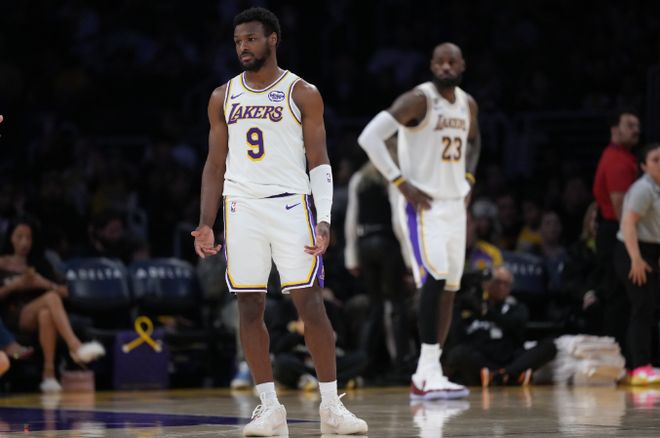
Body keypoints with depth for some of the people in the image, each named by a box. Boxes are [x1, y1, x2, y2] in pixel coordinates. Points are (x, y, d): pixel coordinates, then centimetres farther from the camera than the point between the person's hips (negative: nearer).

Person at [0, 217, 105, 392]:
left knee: (46, 314, -39)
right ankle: (76, 346, -54)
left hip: (38, 315, 3)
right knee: (51, 297, -34)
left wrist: (45, 284, -4)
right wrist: (15, 285, -9)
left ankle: (49, 373, -47)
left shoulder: (40, 264, 24)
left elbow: (64, 292, 14)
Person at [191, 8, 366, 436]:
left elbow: (320, 163, 0)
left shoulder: (302, 94, 1)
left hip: (290, 205, -3)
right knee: (249, 307, 0)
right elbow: (215, 165, 15)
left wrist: (324, 220, -11)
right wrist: (205, 225, 7)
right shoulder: (223, 98, 11)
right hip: (241, 207, 3)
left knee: (310, 303, -7)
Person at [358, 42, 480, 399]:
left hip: (455, 203, 8)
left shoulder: (467, 104, 10)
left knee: (448, 289, 6)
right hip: (424, 204, -8)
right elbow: (370, 136, -20)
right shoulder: (418, 99, -13)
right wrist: (401, 182, -19)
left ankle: (427, 376, 11)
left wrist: (468, 177, 14)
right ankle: (428, 373, -21)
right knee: (435, 279, -21)